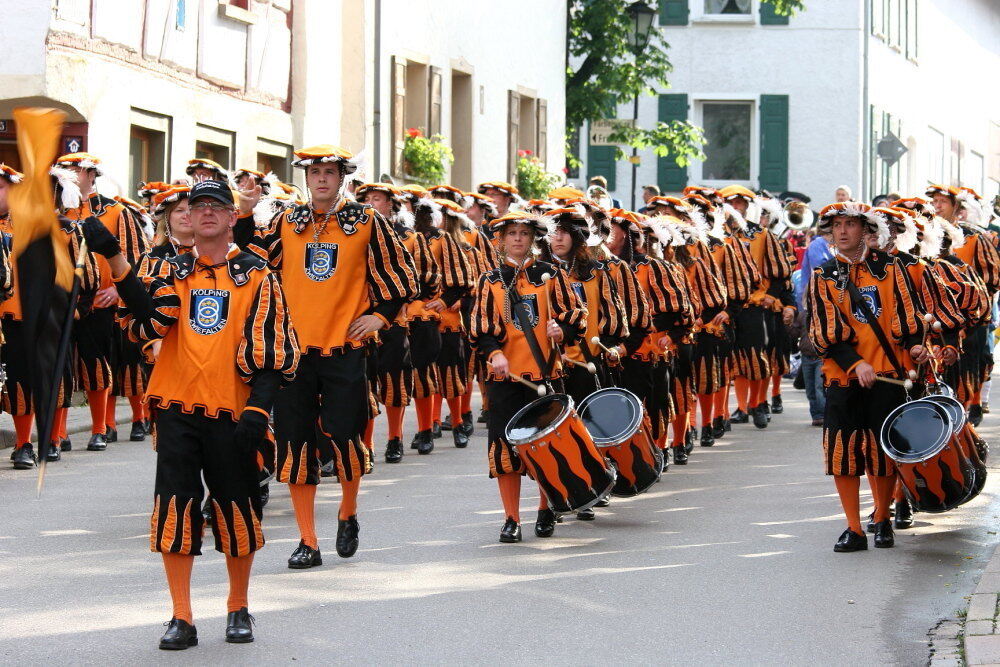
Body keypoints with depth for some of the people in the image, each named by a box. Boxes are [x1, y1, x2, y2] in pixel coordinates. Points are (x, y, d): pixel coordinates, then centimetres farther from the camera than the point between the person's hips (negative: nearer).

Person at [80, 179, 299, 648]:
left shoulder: (256, 276, 5)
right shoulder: (169, 271, 9)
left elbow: (274, 350, 1)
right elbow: (149, 319, -11)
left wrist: (258, 408, -11)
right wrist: (114, 259, -22)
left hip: (231, 414, -1)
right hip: (176, 409, 1)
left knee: (237, 511, 4)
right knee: (175, 510, -3)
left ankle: (239, 610, 22)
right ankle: (181, 618, 4)